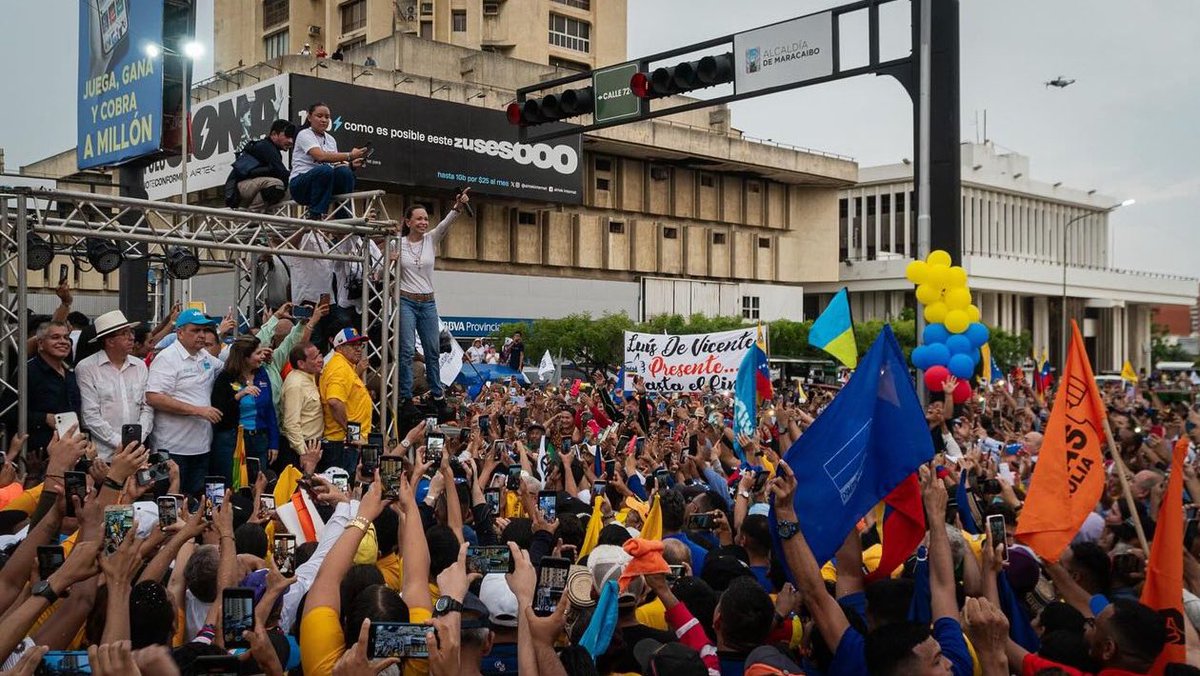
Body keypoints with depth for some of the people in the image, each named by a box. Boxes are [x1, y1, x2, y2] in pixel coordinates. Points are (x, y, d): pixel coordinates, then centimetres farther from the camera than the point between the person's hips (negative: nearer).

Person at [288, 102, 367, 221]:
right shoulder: (304, 135, -8)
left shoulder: (330, 139, 14)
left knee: (344, 171, -25)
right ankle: (315, 215, -26)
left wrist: (351, 164, -16)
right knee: (325, 170, -36)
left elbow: (336, 164, 6)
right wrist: (349, 155, -30)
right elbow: (321, 156, -26)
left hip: (325, 181, 6)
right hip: (300, 183, -6)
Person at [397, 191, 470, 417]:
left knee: (433, 350, 9)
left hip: (428, 303, 3)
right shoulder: (398, 243, -3)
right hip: (406, 301, -3)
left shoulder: (431, 239, 4)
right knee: (407, 350, -8)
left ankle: (437, 394, 21)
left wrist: (458, 206, -32)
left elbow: (446, 223, -15)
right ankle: (406, 396, -3)